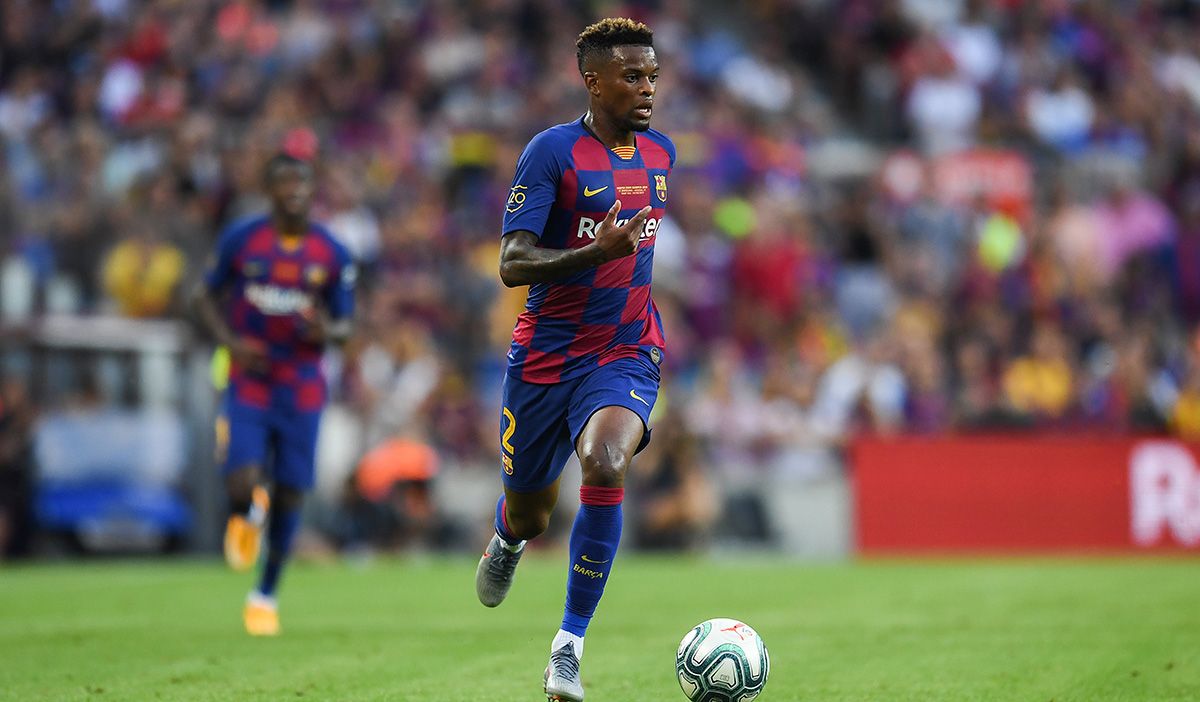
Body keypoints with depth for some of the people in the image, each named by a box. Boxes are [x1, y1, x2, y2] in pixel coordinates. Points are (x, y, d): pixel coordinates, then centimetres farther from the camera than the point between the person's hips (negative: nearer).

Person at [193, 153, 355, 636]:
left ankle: (266, 595, 22)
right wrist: (231, 342, -10)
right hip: (248, 382, -1)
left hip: (302, 390, 1)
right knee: (242, 482, -18)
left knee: (290, 493, 3)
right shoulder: (240, 241, -3)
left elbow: (344, 324, 5)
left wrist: (327, 331, -19)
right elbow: (206, 297, 8)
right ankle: (246, 515, 22)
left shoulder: (332, 255, -1)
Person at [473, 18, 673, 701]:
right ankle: (506, 542, 53)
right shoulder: (552, 151, -12)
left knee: (605, 465, -28)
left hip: (626, 355, 2)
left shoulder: (661, 152, 7)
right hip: (545, 355, -2)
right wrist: (598, 252, -31)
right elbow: (512, 265, -18)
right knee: (529, 515, 11)